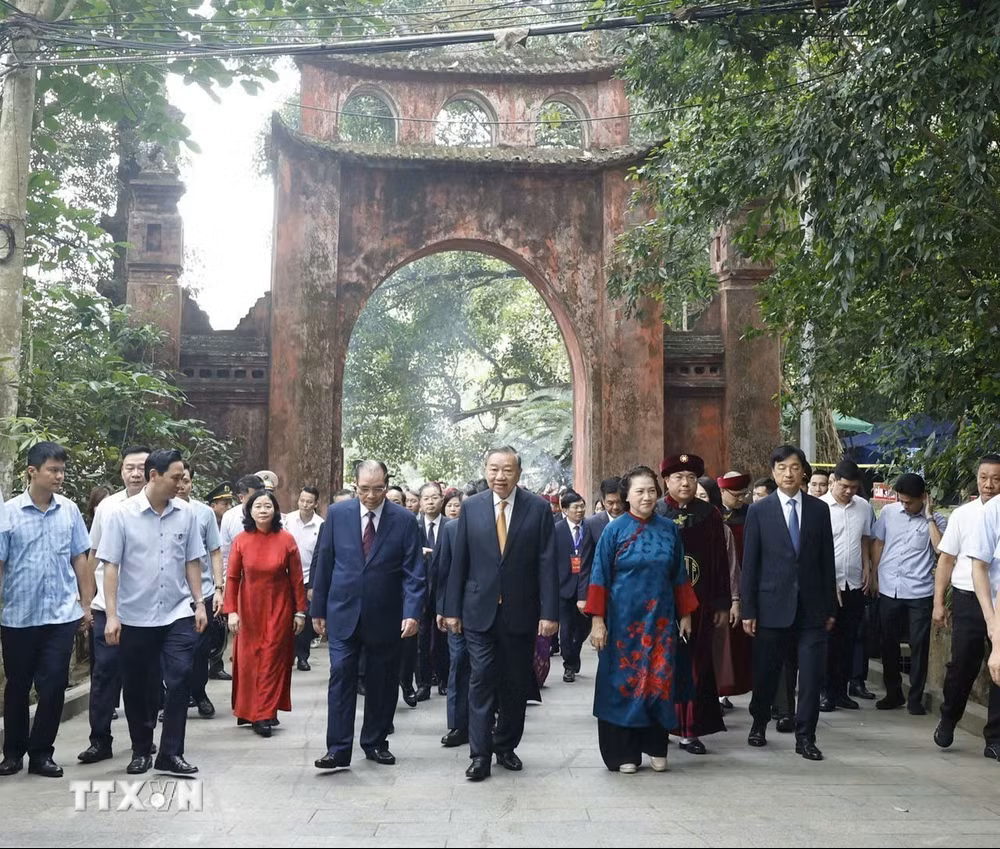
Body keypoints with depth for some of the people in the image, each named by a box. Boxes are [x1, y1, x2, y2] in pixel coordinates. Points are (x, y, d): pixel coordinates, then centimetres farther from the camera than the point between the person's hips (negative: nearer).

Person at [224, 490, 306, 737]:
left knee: (272, 659, 0)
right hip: (249, 608, 1)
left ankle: (263, 715, 6)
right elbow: (232, 577, -3)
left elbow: (297, 578, -2)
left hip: (279, 608, -1)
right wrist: (231, 611, -9)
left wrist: (300, 611, -1)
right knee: (248, 659, 6)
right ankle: (247, 711, 20)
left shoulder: (286, 540, -6)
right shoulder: (241, 541, -5)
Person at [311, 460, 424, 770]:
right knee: (341, 678, -4)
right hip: (343, 613, 0)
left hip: (385, 617, 0)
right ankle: (338, 749, 1)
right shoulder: (337, 513, 0)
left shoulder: (404, 520, -4)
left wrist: (412, 612, -16)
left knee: (382, 683, 10)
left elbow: (414, 572, -5)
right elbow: (324, 563, 5)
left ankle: (375, 743, 25)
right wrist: (318, 609, 5)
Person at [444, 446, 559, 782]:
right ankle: (480, 755, 7)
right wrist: (452, 609, 2)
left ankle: (505, 747, 27)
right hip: (480, 611, 0)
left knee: (516, 684, 11)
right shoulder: (471, 507, 1)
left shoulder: (538, 508, -3)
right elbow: (459, 562, 4)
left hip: (521, 612, 0)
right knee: (482, 681, -1)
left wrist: (549, 613, -10)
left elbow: (547, 564, -5)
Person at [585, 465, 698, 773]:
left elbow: (679, 576, 10)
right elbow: (600, 577, -4)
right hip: (623, 618, -2)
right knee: (623, 681, 4)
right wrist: (597, 620, -9)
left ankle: (655, 747, 19)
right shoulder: (614, 530, -4)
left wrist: (685, 615, 10)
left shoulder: (669, 529, 4)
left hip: (660, 618, 2)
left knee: (659, 681, 4)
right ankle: (624, 751, 14)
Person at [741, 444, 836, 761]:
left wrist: (830, 607, 6)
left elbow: (827, 561, 8)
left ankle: (805, 737, 12)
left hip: (811, 608, 1)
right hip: (772, 607, -1)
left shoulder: (819, 509, 6)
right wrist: (748, 609, -4)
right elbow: (749, 563, -1)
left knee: (812, 676, 0)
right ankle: (759, 723, 32)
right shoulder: (758, 511, 0)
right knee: (765, 673, 10)